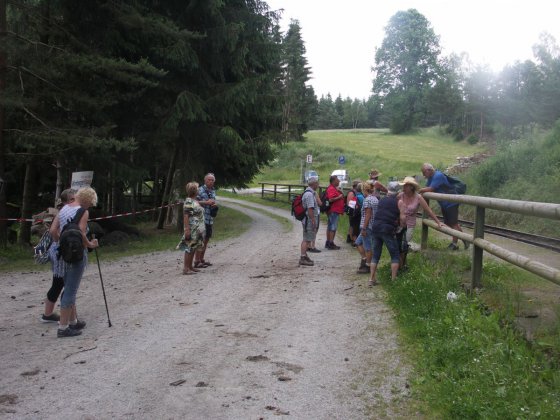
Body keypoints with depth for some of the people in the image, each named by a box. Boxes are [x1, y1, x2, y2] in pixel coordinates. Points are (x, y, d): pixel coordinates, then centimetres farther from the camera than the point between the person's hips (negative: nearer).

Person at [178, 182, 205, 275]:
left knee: (194, 248, 13)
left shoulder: (195, 200, 14)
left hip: (198, 229, 10)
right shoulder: (188, 201, -15)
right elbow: (186, 216, -20)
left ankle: (190, 266, 19)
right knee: (189, 248, -7)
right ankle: (186, 268, -4)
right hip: (192, 229, -10)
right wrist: (187, 229, -24)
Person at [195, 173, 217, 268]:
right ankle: (197, 261, -3)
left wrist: (214, 204, 4)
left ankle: (201, 259, 24)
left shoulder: (213, 191, 15)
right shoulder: (200, 190, -9)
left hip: (210, 219, 8)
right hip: (202, 218, -8)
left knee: (206, 239, 14)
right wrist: (206, 202, -18)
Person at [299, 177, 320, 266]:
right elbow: (310, 209, -24)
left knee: (307, 239, 18)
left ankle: (304, 255, 26)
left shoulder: (308, 192, 14)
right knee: (307, 240, -7)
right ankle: (302, 258, -5)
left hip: (308, 220, 10)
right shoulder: (309, 194, -19)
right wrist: (313, 221, -23)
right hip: (309, 220, -10)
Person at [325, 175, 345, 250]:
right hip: (334, 210, -11)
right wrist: (339, 197, -18)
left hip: (334, 210, 11)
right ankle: (331, 243, -7)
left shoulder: (334, 188, 18)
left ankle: (328, 243, 22)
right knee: (333, 227, -8)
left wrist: (340, 192, 11)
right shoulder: (331, 189, -16)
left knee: (330, 227, 15)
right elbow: (331, 199, -27)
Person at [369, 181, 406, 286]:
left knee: (375, 256, 12)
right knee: (395, 256, 7)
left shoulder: (381, 200, 15)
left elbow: (379, 214, 15)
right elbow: (402, 218, -9)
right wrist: (402, 225, 11)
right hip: (388, 230, -5)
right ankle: (393, 280, 3)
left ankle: (371, 279, 12)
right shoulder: (399, 202, 0)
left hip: (376, 227, 5)